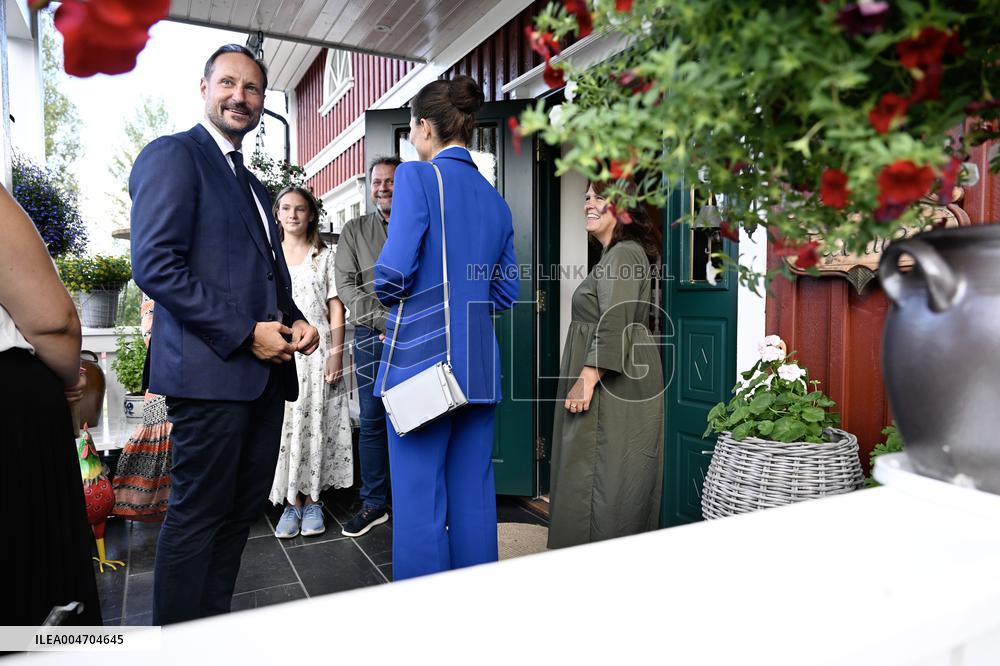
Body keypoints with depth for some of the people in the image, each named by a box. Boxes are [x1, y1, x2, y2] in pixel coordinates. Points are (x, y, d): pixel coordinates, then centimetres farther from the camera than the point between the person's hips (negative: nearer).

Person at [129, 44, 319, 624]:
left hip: (264, 369, 8)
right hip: (211, 367, -8)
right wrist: (245, 333, -17)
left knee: (242, 510, 14)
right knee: (199, 515, 1)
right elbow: (155, 265, -15)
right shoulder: (173, 155, -3)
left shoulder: (252, 183, 22)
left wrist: (294, 321, 5)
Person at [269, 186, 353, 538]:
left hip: (317, 347, -1)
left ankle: (311, 500, 11)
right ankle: (291, 502, 10)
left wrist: (336, 353, -6)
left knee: (315, 423, 1)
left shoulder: (324, 255, 7)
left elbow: (335, 307, 3)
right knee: (284, 424, 0)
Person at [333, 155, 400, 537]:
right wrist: (387, 321, -8)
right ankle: (373, 504, 16)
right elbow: (346, 285, 3)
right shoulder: (354, 231, 12)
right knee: (372, 421, 6)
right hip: (371, 338, 2)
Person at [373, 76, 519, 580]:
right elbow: (506, 292, 14)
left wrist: (387, 293, 6)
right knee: (473, 496, 13)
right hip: (478, 364, 7)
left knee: (419, 501, 2)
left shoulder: (417, 176, -5)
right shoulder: (495, 198, 13)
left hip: (423, 357, -6)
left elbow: (394, 271, -15)